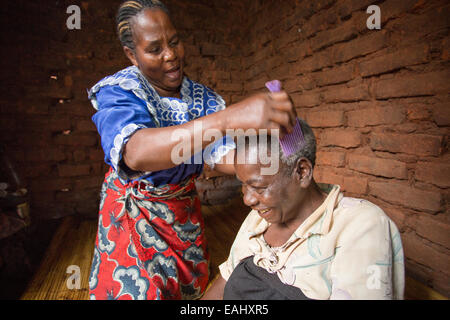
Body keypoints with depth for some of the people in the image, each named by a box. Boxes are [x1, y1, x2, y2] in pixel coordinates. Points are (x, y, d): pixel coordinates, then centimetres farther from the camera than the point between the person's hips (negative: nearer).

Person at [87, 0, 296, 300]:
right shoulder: (118, 93, -22)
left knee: (191, 286, 16)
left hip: (184, 207, 4)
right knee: (137, 289, 4)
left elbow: (223, 157, -15)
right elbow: (136, 154, -44)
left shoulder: (202, 97, -8)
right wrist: (228, 118, -56)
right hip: (133, 213, -3)